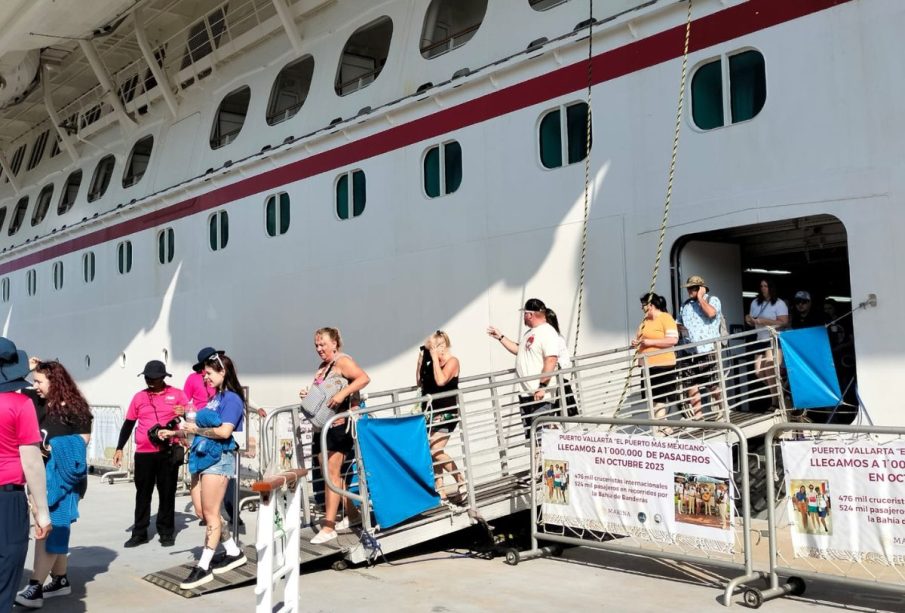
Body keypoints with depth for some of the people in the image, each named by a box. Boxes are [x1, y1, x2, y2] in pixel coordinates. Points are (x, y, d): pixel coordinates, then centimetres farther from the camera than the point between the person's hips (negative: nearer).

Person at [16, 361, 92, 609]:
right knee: (54, 529, 13)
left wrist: (56, 448, -15)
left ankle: (35, 588, -9)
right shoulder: (41, 405, 9)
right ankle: (61, 579, 22)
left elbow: (83, 439, -5)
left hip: (61, 475, -7)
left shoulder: (73, 408, -8)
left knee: (48, 529, -8)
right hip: (42, 474, 7)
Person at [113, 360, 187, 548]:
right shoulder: (139, 397, 9)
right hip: (143, 453, 2)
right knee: (143, 494, 7)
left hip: (168, 452, -2)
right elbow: (128, 424, 11)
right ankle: (139, 533, 15)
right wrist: (119, 448, 5)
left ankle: (166, 533, 13)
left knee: (167, 493, 4)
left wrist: (185, 413, -19)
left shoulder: (176, 394, 3)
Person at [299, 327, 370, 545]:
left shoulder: (342, 361, -7)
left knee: (332, 472, -10)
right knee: (330, 473, 13)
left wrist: (342, 394, -30)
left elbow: (364, 378, -22)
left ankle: (328, 526, -8)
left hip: (339, 425, -9)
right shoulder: (322, 367, 18)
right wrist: (308, 396, 8)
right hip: (323, 426, 9)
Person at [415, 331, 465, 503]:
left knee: (435, 450, -17)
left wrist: (435, 357, -19)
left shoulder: (452, 361, -9)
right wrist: (421, 360, 5)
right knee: (433, 452, 5)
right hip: (431, 412, 7)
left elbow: (441, 381, -24)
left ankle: (462, 482, -4)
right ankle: (439, 490, 12)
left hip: (447, 412, -7)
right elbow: (419, 382, 14)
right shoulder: (431, 362, 9)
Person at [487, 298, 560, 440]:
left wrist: (542, 386, -25)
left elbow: (551, 361, -22)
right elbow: (518, 350, 34)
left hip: (539, 394, -10)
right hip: (525, 393, 10)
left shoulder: (548, 333, -13)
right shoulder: (529, 332, 17)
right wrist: (500, 337, 30)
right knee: (529, 434, 14)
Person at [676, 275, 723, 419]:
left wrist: (700, 298, -8)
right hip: (690, 352, 5)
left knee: (714, 385, -1)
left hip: (709, 350, -5)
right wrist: (680, 328, 6)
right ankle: (697, 416, 10)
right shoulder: (685, 305, 18)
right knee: (691, 385, 3)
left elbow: (711, 313, -19)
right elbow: (678, 323, 29)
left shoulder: (712, 300, 3)